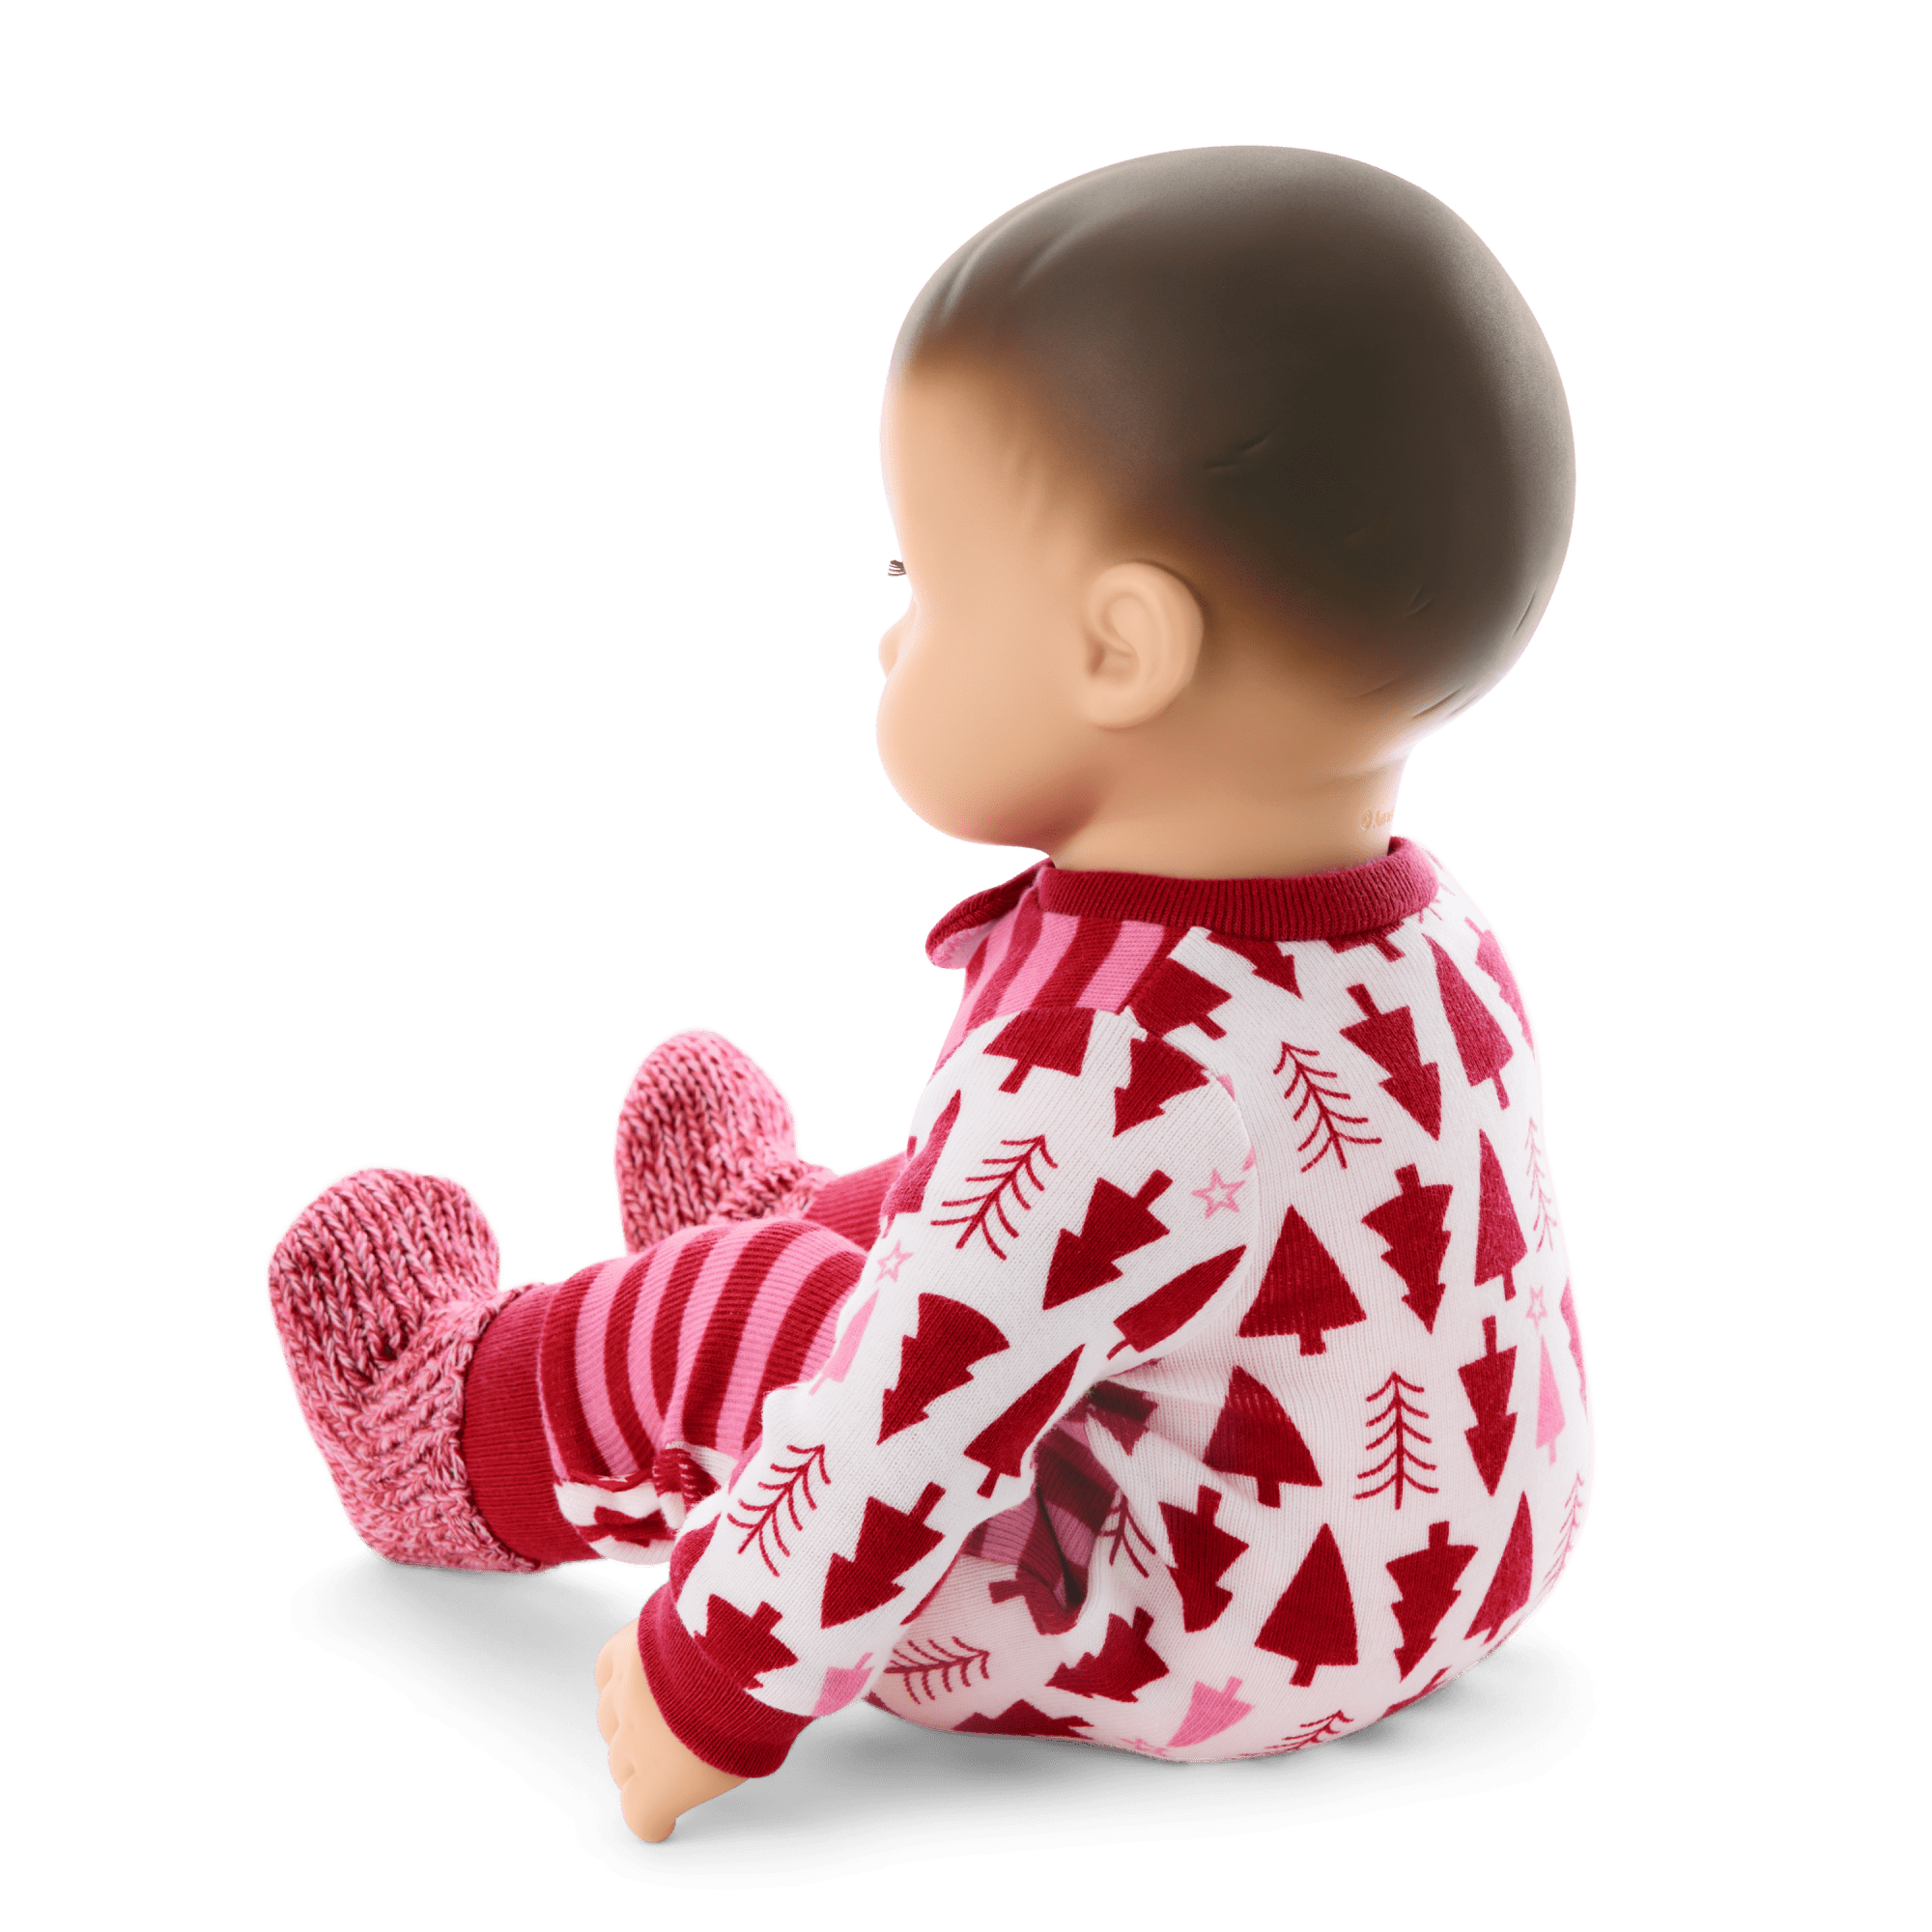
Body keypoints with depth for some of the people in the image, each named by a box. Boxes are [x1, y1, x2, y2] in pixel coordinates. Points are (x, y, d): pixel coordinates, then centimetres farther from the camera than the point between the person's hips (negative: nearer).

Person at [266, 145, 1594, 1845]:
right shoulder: (1435, 944, -9)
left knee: (693, 1333, 5)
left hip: (1189, 1658, -7)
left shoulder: (1093, 1087, -36)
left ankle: (458, 1441, 35)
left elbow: (911, 1441, -29)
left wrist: (715, 1680, -11)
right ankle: (789, 1241, 52)